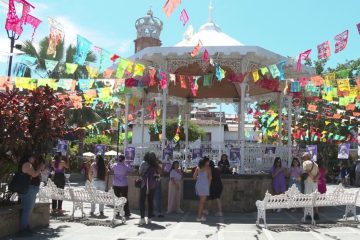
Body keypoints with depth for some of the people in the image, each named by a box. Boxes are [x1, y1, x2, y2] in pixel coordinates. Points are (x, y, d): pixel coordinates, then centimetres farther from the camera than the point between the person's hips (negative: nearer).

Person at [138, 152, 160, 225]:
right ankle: (149, 218, 12)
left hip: (145, 184, -4)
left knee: (142, 201, 1)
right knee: (150, 201, 9)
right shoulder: (155, 166, 4)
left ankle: (142, 218, -6)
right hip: (153, 185, 4)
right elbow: (157, 175, 5)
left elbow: (140, 173, -2)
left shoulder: (144, 163, -5)